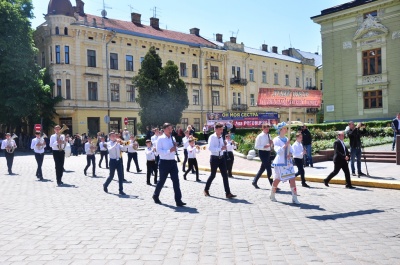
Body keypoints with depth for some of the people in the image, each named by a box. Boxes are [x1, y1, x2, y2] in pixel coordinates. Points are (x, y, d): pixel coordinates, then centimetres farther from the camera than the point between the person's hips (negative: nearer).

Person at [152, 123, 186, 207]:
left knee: (176, 181, -4)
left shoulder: (172, 138, 12)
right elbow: (159, 151, -16)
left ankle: (178, 200, -3)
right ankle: (155, 196, 33)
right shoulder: (160, 139, -7)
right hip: (164, 162, -5)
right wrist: (169, 150, -23)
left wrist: (175, 146, -3)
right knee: (162, 181, 9)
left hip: (172, 162, 5)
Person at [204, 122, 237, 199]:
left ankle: (228, 193, 4)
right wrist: (220, 148, -28)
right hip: (214, 158, -6)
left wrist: (224, 147, -5)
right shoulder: (212, 137, -12)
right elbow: (210, 148, -24)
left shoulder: (221, 137, 9)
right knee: (213, 175, 7)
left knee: (225, 175, 1)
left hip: (222, 158, 6)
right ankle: (206, 190, 29)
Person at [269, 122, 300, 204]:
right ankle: (272, 195, 30)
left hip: (287, 162, 5)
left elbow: (290, 149, 19)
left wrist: (290, 154, -2)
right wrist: (286, 145, -28)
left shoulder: (286, 139, 9)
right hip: (279, 163, -5)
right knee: (277, 179, 8)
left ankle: (294, 198, 0)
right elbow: (278, 150, -21)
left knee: (292, 179, -4)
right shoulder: (276, 140, -9)